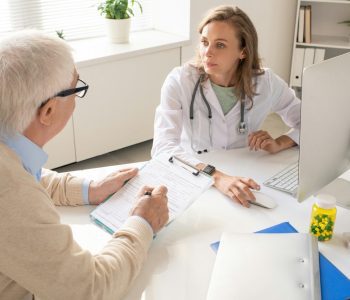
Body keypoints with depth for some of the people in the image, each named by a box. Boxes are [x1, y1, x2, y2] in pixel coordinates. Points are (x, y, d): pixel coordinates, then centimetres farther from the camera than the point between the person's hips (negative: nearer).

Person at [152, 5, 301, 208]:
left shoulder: (266, 83, -7)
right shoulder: (180, 81, -15)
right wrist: (217, 176, -41)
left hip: (241, 181, 2)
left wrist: (280, 144, -15)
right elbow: (163, 148, -27)